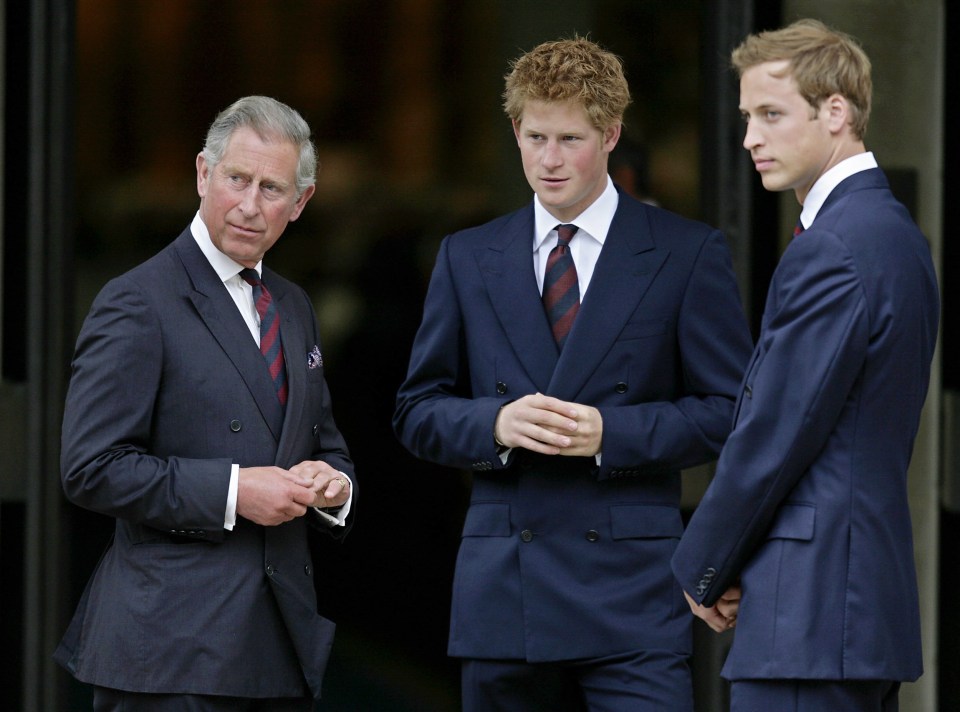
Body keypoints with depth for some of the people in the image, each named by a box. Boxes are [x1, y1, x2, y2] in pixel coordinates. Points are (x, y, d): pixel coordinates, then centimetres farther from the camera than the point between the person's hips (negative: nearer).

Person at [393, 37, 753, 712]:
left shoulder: (688, 254, 4)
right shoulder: (468, 258, 13)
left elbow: (729, 409, 1)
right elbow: (417, 413, 13)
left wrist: (612, 432, -14)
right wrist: (496, 423, -8)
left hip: (631, 585, -3)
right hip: (501, 593, 3)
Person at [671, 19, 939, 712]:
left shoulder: (829, 251, -15)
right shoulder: (898, 233, 16)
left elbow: (773, 437, -16)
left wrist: (704, 570, -2)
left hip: (810, 606, -10)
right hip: (878, 598, 10)